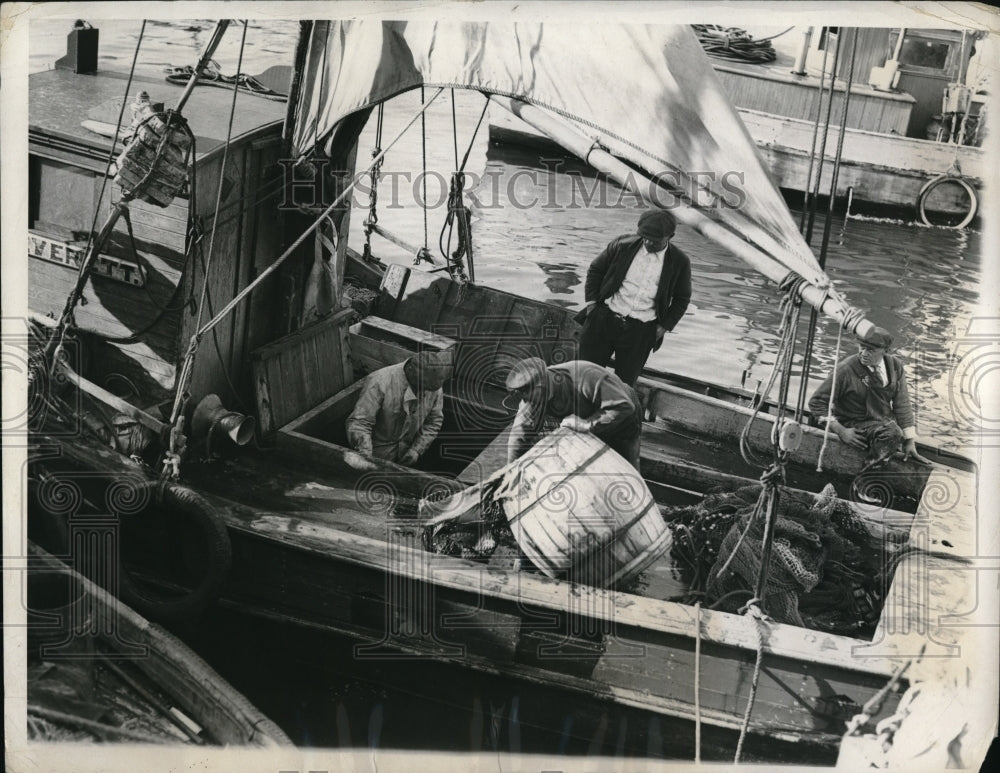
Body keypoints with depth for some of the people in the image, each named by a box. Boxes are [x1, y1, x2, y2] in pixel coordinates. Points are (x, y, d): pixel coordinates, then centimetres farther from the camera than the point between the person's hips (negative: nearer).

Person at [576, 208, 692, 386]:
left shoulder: (679, 262, -3)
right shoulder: (623, 245, -4)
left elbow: (682, 298, 10)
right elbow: (595, 269, 10)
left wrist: (664, 327, 2)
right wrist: (591, 303, 2)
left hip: (641, 330, -1)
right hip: (604, 318, 1)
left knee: (625, 382, 4)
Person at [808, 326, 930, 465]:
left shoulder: (895, 365, -2)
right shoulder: (845, 369, -18)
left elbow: (901, 404, 0)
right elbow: (816, 402, -14)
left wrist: (910, 442, -5)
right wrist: (841, 431, -21)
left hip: (885, 420, 7)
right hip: (856, 425, -7)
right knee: (892, 432, -31)